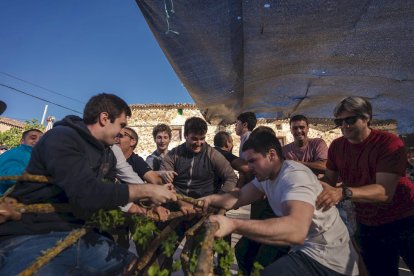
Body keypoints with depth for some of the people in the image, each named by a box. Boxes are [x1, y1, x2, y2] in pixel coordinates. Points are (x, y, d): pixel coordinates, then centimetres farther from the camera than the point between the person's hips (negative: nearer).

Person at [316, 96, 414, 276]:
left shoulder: (390, 144, -22)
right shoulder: (336, 146, -6)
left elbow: (385, 191, -32)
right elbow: (329, 179, 1)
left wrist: (343, 192, -48)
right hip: (367, 225, 5)